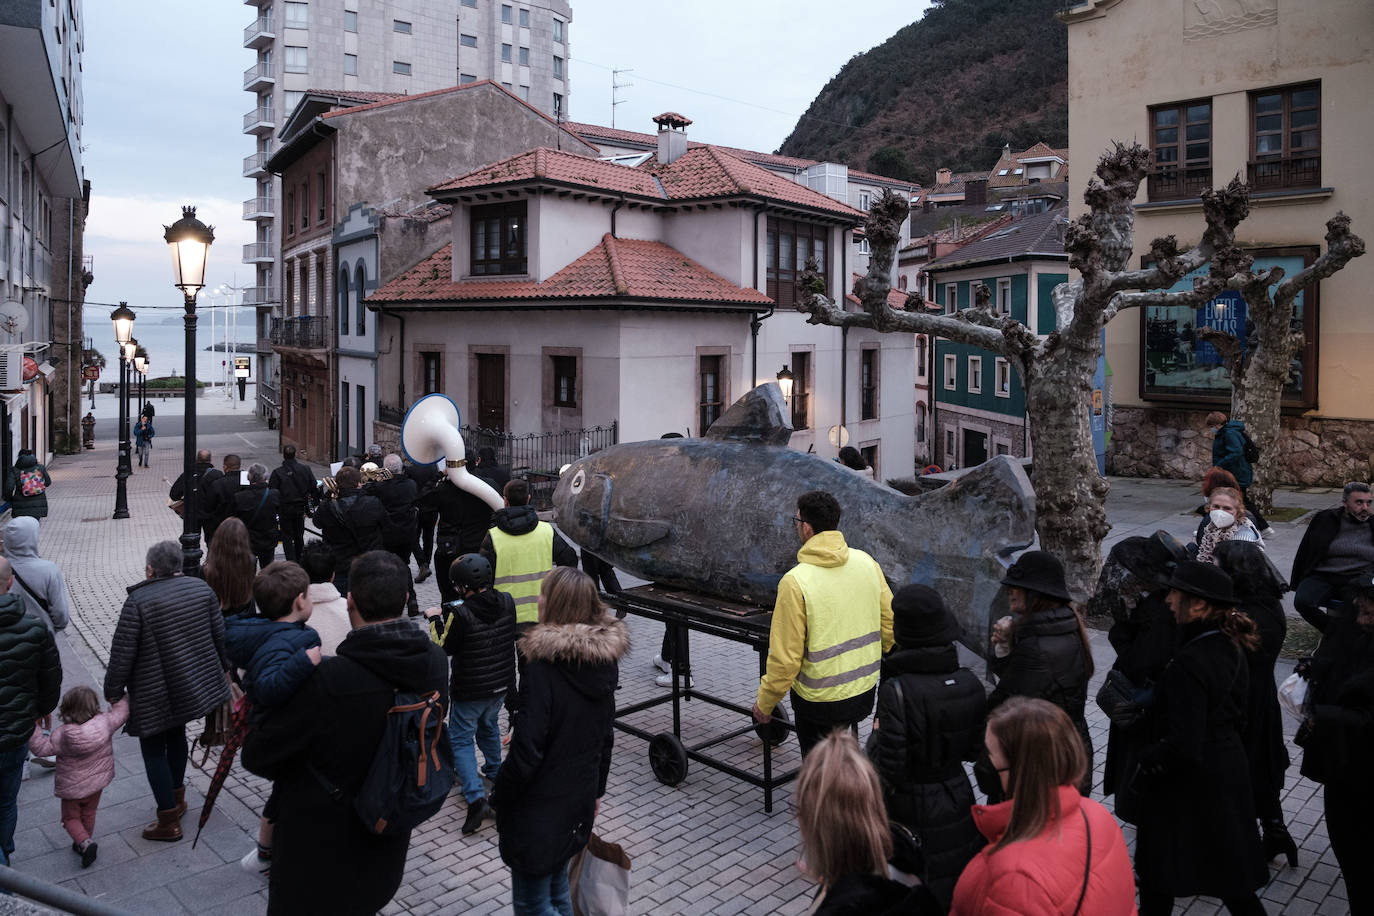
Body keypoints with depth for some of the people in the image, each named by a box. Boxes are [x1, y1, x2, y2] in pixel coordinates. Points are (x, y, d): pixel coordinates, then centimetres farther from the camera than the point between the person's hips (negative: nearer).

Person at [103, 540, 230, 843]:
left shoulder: (137, 601, -18)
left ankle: (169, 822, 13)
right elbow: (220, 635, 4)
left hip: (154, 695, -6)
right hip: (194, 686, 6)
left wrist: (113, 691, -1)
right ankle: (177, 798, 40)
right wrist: (224, 668, 20)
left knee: (153, 750, 8)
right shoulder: (201, 588, -3)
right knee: (176, 735, 26)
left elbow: (122, 653, -15)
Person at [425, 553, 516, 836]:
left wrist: (435, 620, 3)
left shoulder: (459, 613, -25)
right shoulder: (507, 602, -7)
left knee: (461, 740, 7)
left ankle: (476, 798, -5)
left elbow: (443, 648, -12)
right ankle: (495, 772, 50)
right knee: (489, 726, 31)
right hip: (501, 684, 6)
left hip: (471, 690, -6)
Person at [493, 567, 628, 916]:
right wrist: (596, 790, 19)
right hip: (578, 801, 7)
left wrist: (498, 797, -8)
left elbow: (525, 753, -23)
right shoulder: (604, 661, -2)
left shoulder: (544, 668, -26)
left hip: (538, 811, -7)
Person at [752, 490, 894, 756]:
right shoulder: (866, 562, -5)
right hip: (864, 690, 6)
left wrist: (765, 702, -4)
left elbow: (785, 656, -19)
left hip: (820, 700, -6)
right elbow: (890, 623, 4)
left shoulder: (796, 581, -22)